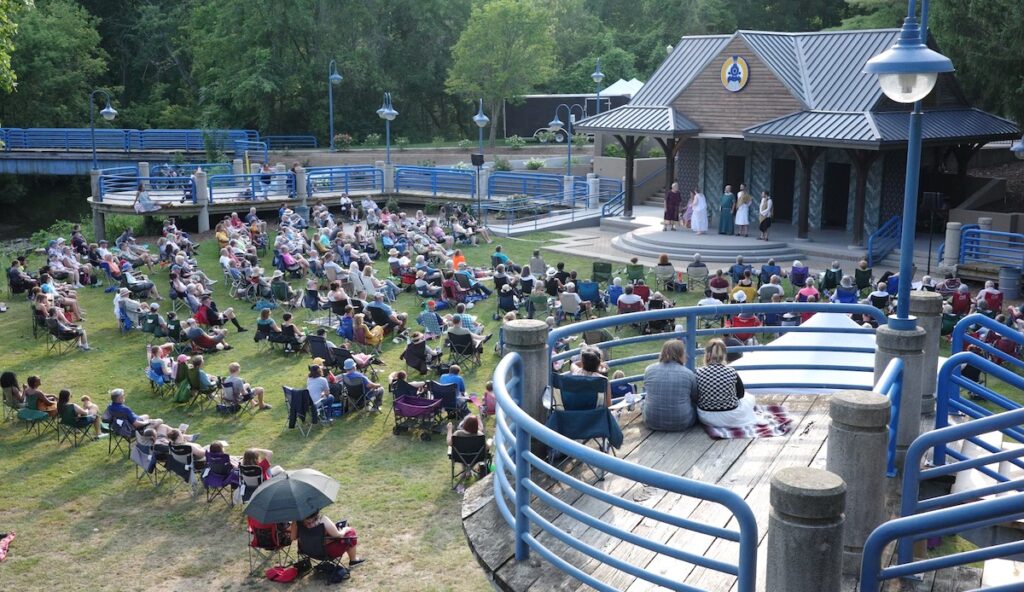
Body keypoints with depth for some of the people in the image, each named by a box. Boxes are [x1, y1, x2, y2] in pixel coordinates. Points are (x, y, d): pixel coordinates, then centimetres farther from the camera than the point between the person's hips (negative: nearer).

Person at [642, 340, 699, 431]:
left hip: (651, 423, 1)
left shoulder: (649, 370, -3)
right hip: (681, 424, -1)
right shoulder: (689, 374, -10)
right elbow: (696, 399, 4)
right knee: (693, 404, 25)